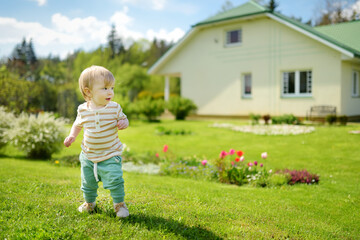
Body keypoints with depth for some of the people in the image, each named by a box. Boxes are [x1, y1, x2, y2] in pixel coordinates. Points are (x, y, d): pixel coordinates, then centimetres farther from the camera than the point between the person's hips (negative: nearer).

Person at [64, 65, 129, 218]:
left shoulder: (114, 108, -12)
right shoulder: (83, 110, -7)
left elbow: (123, 119, 4)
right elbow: (78, 124, 11)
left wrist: (123, 123, -19)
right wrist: (72, 135, -5)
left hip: (110, 155, -2)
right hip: (89, 155, 3)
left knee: (115, 181, -12)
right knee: (88, 182, 16)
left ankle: (119, 203, 14)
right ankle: (89, 202, 44)